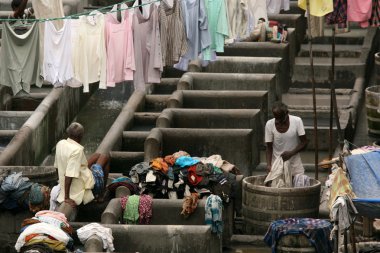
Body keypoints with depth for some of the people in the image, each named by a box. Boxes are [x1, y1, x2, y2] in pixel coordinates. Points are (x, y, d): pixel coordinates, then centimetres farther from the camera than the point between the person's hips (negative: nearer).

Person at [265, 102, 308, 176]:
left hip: (294, 164, 0)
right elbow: (269, 147, -4)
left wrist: (291, 153, -21)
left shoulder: (297, 121, -11)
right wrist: (268, 165, -19)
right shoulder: (269, 125, -9)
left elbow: (304, 143, -6)